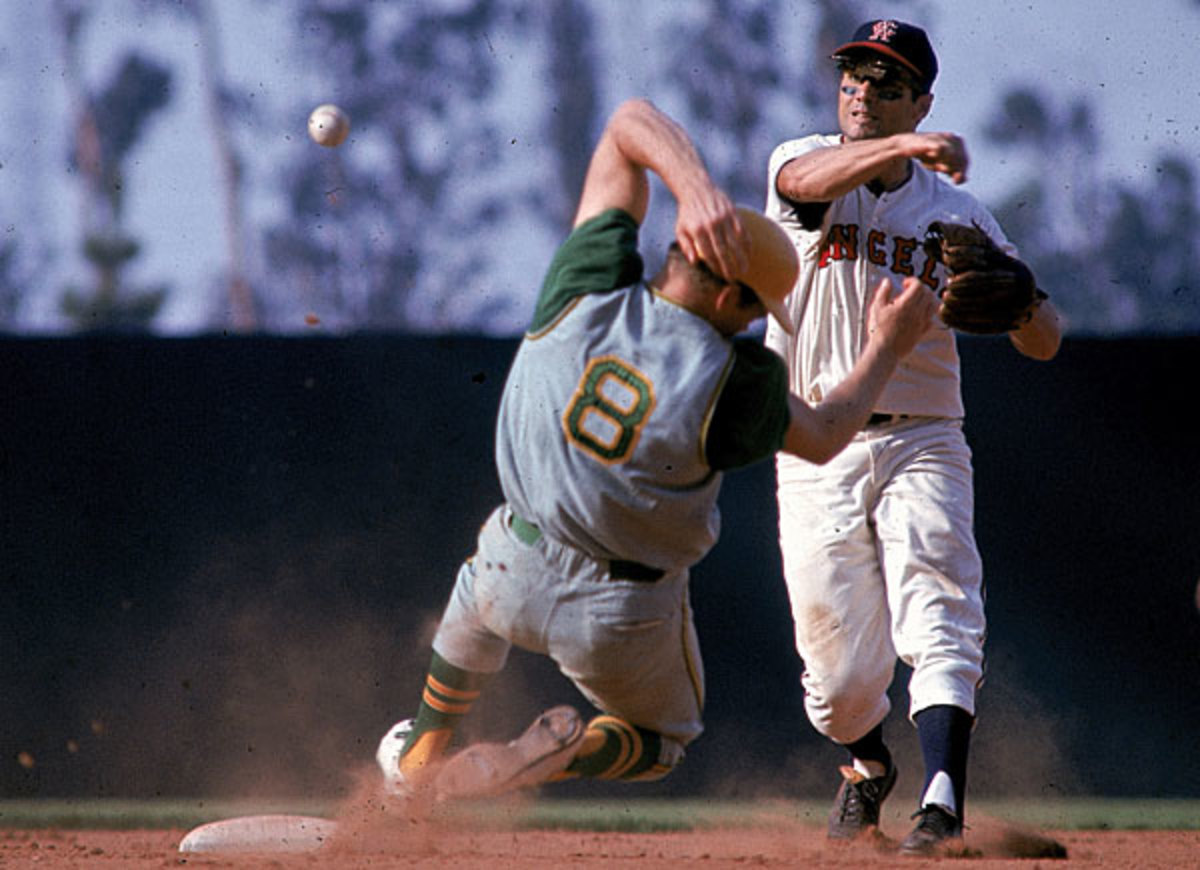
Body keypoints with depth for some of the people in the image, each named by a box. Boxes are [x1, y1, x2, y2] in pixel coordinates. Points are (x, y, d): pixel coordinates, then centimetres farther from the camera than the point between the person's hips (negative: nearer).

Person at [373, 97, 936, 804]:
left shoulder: (590, 289, -18)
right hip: (624, 622, -3)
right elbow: (823, 439, -2)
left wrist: (692, 182, -29)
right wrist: (888, 348, 8)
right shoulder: (737, 382, -25)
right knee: (662, 740, 27)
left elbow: (630, 122, -11)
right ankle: (566, 752, -5)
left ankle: (425, 750, 45)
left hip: (516, 581, 3)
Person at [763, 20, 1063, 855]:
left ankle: (943, 804, -28)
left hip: (921, 445, 0)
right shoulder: (807, 162, 2)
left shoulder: (956, 212, 5)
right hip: (816, 455, 0)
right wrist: (903, 148, -44)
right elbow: (808, 181, -26)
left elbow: (1044, 344, 1)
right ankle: (869, 764, 33)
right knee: (841, 675, 2)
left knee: (939, 622, -19)